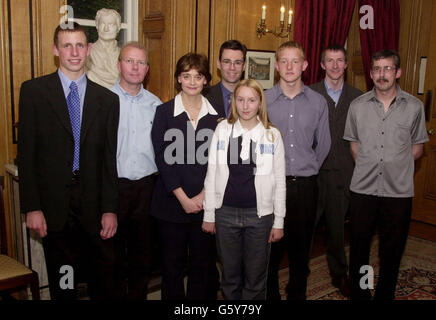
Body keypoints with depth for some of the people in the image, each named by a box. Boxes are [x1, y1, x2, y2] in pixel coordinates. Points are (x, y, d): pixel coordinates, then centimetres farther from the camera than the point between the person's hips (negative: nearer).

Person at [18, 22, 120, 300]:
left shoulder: (107, 99, 5)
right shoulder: (34, 91, 1)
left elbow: (110, 158, 3)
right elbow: (26, 152, -2)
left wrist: (110, 209, -2)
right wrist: (31, 207, -7)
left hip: (94, 204, 1)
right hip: (54, 205, -1)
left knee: (106, 281, 8)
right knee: (62, 283, 13)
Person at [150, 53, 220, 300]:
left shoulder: (217, 115, 5)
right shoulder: (164, 112, 1)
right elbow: (163, 158, -5)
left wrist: (203, 195, -8)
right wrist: (183, 198, -10)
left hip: (206, 202, 1)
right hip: (172, 202, -1)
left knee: (203, 262, 8)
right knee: (173, 263, 9)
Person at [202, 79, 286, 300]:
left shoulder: (272, 135, 1)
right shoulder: (222, 130, 2)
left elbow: (280, 181, 3)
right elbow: (211, 174, 4)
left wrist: (279, 221, 1)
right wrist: (209, 214, 3)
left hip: (259, 214, -1)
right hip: (226, 212, 1)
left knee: (256, 277, 9)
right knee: (230, 275, 13)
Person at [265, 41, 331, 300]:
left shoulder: (318, 102, 3)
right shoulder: (263, 100, -1)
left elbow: (323, 145, 13)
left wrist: (307, 171, 13)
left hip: (305, 184, 2)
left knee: (301, 247, 13)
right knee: (270, 247, 6)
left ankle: (297, 294, 32)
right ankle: (270, 294, 25)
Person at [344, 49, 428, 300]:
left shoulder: (414, 107, 0)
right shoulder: (358, 106, 2)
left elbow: (417, 148, 8)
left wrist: (395, 164, -1)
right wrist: (368, 166, 5)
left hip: (399, 190, -1)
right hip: (363, 188, 1)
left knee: (392, 249, 10)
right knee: (359, 246, 10)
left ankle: (385, 295, 29)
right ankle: (359, 294, 28)